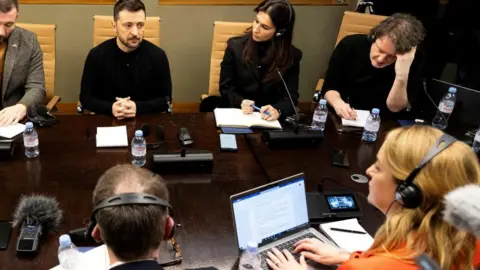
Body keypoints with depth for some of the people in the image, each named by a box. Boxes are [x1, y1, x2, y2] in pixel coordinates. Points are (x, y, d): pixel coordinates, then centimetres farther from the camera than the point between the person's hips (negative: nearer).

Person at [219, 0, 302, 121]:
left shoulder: (292, 55, -3)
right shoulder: (235, 46, -4)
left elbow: (291, 96, -4)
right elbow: (226, 88, 0)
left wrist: (278, 110, -26)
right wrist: (240, 102, -21)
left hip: (269, 118, 0)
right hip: (237, 113, 0)